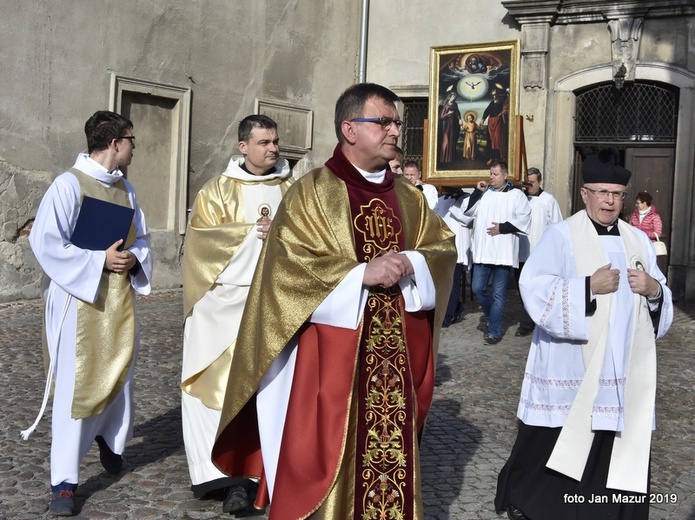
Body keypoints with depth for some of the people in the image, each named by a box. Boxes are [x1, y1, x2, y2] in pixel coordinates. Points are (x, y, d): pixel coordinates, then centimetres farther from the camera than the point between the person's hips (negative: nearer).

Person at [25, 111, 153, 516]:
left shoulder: (126, 188, 10)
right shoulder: (69, 185, -11)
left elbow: (142, 238, 16)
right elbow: (44, 241, -16)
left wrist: (133, 258, -6)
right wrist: (99, 260, -18)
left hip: (119, 297, 7)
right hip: (78, 299, -6)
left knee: (119, 373, 15)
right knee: (75, 385, -6)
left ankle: (109, 438, 44)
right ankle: (64, 481, 2)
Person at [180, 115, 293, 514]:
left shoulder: (292, 190, 12)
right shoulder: (218, 189, 7)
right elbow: (204, 236, -4)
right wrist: (251, 234, -12)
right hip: (225, 299, -1)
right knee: (221, 380, -6)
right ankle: (228, 473, -2)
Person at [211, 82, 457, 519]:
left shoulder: (408, 197, 13)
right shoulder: (311, 192, -4)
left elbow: (444, 247, 9)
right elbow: (288, 261, -13)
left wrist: (409, 262, -12)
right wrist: (362, 273, -19)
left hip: (396, 352, 5)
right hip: (331, 351, -5)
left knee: (392, 447, 10)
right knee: (327, 454, 1)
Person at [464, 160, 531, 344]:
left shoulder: (517, 195, 1)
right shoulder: (484, 193, 13)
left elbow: (523, 220, -7)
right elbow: (468, 211, 10)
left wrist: (502, 228, -13)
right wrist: (477, 192, 1)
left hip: (503, 252, -4)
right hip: (482, 251, 4)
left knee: (498, 294, 1)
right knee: (477, 288, 4)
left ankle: (494, 331, 8)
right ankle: (490, 314, 32)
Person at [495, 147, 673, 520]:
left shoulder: (638, 241, 12)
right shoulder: (561, 236, -5)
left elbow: (662, 299, 14)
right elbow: (535, 288, -16)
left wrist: (654, 290, -9)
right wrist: (589, 286, -23)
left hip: (623, 369, 5)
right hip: (571, 366, -5)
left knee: (619, 444, 6)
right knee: (556, 442, 3)